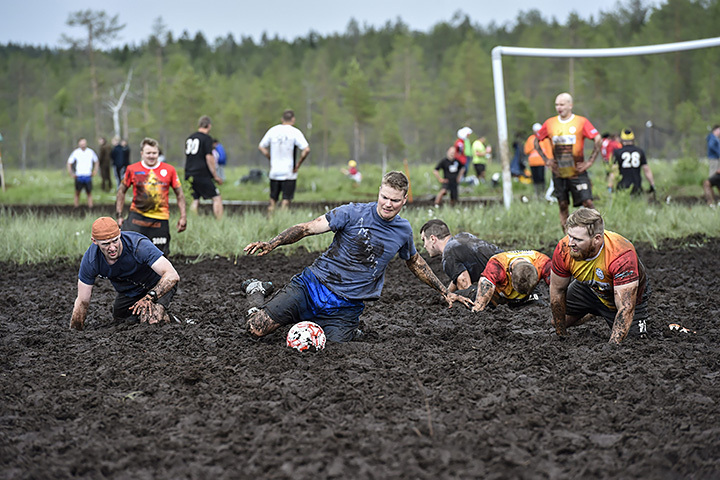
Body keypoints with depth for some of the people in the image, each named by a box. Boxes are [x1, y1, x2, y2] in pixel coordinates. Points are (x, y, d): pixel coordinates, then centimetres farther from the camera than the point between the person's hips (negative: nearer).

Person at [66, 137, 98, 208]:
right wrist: (71, 173, 1)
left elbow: (96, 161, 20)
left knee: (89, 193, 0)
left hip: (88, 176, 1)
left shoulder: (90, 152, 5)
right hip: (79, 176, -1)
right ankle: (76, 209, 7)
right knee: (77, 193, 2)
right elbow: (69, 162, 8)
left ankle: (90, 207, 1)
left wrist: (95, 171, 9)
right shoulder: (76, 152, -1)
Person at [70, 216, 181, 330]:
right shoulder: (90, 260, -24)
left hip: (158, 286, -5)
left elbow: (173, 276, -41)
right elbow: (82, 302, -13)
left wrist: (150, 297, -53)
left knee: (150, 319, -30)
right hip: (128, 294, 5)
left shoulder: (139, 246, -36)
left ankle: (168, 320, 2)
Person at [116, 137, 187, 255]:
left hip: (160, 218, 1)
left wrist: (183, 217, 3)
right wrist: (119, 215, 6)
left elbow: (179, 193, 10)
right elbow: (121, 192, 13)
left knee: (161, 254, 2)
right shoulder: (132, 169, 2)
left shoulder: (169, 170, 4)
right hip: (137, 216, -1)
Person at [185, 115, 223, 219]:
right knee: (217, 198, -2)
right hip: (202, 174, -7)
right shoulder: (207, 138, -7)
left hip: (189, 174, 7)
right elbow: (209, 158, -12)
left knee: (195, 200, 9)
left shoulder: (189, 138, 16)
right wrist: (216, 176, -7)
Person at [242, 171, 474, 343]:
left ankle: (350, 331, 15)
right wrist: (272, 244, -22)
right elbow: (307, 228, -7)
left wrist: (445, 292, 31)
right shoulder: (353, 214, -7)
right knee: (256, 328, -17)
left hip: (346, 307, 3)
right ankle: (258, 293, 20)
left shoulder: (403, 230, 7)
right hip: (313, 284, -3)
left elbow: (414, 262, 27)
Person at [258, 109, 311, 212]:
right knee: (286, 200, 0)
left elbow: (261, 147, 12)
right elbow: (306, 150, -18)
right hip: (289, 172, -4)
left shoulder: (273, 130, 5)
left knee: (273, 199, 13)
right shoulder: (295, 132, -9)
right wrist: (298, 164, -7)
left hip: (274, 172, 4)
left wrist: (270, 159, 14)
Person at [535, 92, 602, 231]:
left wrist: (590, 162, -11)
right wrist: (546, 160, 7)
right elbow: (536, 141, 17)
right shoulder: (550, 123, 6)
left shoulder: (581, 122, -4)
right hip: (559, 172, 3)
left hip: (577, 172, -3)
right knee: (563, 206, 5)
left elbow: (597, 139, -8)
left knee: (587, 202, -12)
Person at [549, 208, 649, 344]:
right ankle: (594, 313, 34)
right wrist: (561, 334, -6)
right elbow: (557, 291, -12)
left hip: (629, 294, -4)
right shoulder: (564, 249, -30)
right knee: (557, 322, 6)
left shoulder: (622, 256, -43)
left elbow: (626, 309, -41)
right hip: (590, 289, 4)